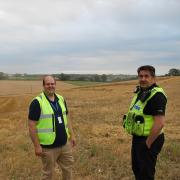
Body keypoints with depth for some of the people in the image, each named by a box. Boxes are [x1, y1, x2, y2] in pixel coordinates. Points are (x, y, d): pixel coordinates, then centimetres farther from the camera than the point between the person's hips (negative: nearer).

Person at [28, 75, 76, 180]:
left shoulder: (61, 99, 5)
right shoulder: (37, 102, -15)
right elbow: (32, 125, -15)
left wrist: (72, 135, 11)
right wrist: (37, 146, -16)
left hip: (65, 144, 6)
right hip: (48, 147, -5)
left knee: (68, 168, 19)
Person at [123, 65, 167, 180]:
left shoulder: (156, 96, -22)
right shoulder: (141, 92, 8)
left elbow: (159, 123, -28)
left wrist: (147, 144, -21)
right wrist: (136, 139, 16)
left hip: (149, 140, -9)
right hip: (138, 138, 9)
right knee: (136, 168, 23)